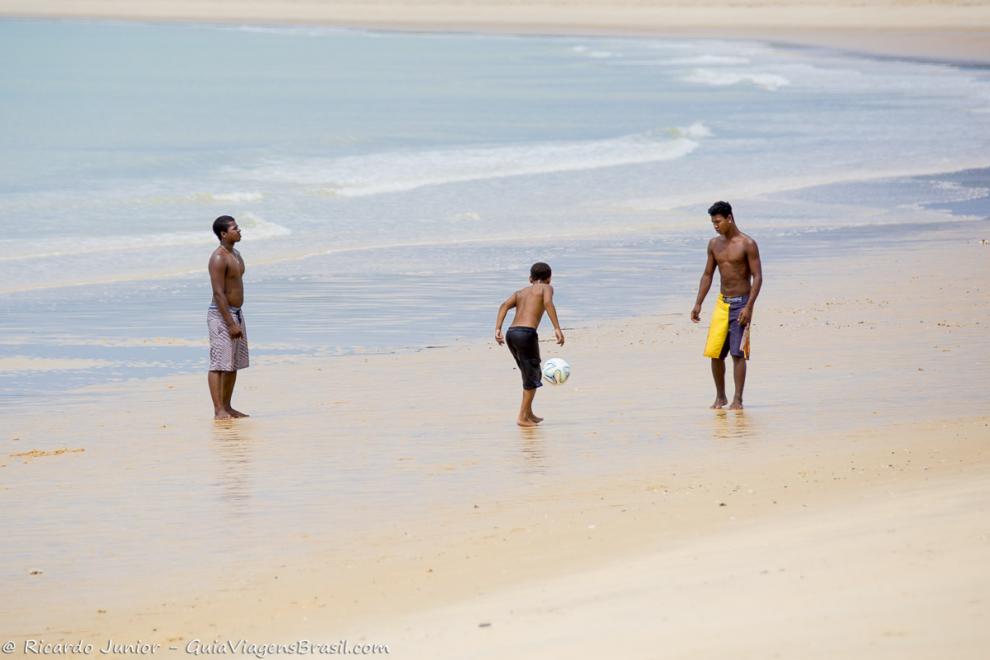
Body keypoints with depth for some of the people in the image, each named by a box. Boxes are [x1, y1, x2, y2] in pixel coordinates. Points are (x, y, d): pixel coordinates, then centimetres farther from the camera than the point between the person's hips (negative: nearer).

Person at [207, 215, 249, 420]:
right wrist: (231, 323, -23)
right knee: (219, 364, -8)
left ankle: (227, 407, 20)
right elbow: (219, 293, -21)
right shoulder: (218, 258, -17)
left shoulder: (236, 255, 13)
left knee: (234, 364, 13)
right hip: (221, 314, -10)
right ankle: (218, 410, -9)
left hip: (236, 313, 10)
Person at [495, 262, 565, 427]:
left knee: (532, 374, 23)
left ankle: (529, 414, 31)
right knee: (532, 377, 3)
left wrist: (498, 329, -2)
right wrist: (557, 328, -18)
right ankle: (522, 417, -1)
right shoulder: (546, 288, 12)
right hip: (527, 333, -7)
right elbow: (548, 303, -11)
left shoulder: (520, 292, 26)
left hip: (511, 333, 7)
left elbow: (505, 306, 8)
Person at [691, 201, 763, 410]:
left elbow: (757, 277, -11)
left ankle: (737, 400, -1)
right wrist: (698, 304, 10)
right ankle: (720, 397, 15)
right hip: (722, 302, 5)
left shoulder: (747, 244, -10)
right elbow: (707, 275, 16)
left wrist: (748, 307, -19)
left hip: (741, 303, -5)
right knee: (715, 352, 1)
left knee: (737, 353, -6)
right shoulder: (714, 244, 8)